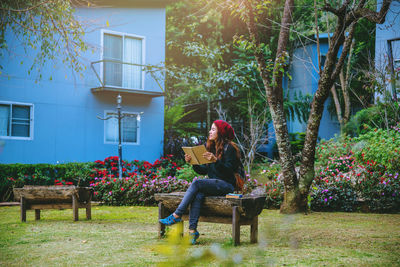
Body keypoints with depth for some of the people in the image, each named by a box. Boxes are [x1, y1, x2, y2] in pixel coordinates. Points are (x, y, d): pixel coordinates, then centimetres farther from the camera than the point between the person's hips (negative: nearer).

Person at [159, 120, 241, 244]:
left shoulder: (229, 148, -5)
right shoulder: (211, 147, 18)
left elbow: (229, 170, -16)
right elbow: (203, 170, 16)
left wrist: (215, 160, -28)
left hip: (226, 185, -6)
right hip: (213, 184, 6)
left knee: (196, 183, -26)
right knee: (198, 195, -27)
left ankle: (176, 215, -23)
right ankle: (192, 230, -33)